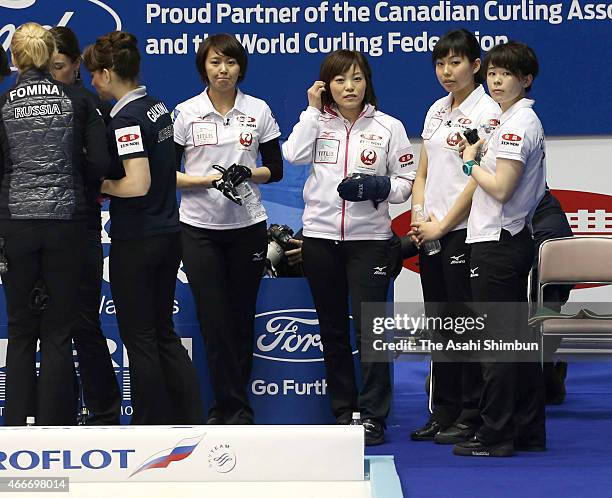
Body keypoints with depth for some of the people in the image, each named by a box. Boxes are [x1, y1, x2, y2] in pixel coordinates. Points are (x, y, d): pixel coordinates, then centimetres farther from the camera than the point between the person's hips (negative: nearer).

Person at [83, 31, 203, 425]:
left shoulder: (125, 119, -18)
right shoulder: (158, 107, 9)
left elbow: (137, 184, -26)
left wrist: (99, 185, -10)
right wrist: (110, 182, 14)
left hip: (135, 241, -9)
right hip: (169, 233, 9)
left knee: (139, 337, 3)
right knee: (164, 333, 15)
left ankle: (151, 426, 9)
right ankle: (192, 419, 12)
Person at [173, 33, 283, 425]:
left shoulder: (258, 110, 3)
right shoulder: (186, 113, 0)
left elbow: (276, 169, 6)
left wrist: (247, 173, -14)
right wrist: (210, 179, -15)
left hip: (247, 227, 1)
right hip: (200, 228, -1)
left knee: (241, 320, 5)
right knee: (215, 321, -4)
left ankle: (227, 406, 17)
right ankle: (237, 408, 2)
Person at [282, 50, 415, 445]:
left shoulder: (388, 127, 3)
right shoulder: (318, 122, 8)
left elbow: (406, 182, 4)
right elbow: (295, 156, -11)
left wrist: (376, 187, -15)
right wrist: (313, 109, -5)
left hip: (369, 238, -3)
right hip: (321, 237, 3)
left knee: (370, 329, -8)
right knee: (333, 330, 9)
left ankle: (372, 416, -4)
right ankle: (343, 412, 18)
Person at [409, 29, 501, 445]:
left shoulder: (486, 112, -9)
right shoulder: (437, 111, 15)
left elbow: (478, 180, -15)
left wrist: (442, 225, -14)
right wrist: (419, 217, 3)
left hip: (464, 231, -8)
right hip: (430, 234, 8)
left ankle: (470, 418, 2)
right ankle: (444, 414, 16)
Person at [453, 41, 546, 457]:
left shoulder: (517, 124, -15)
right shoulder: (522, 119, 16)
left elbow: (500, 188, -21)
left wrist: (471, 164, -6)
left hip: (497, 243, -10)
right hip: (515, 239, 10)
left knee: (498, 340, -6)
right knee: (518, 338, 12)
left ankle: (495, 435, -3)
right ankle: (529, 432, 16)